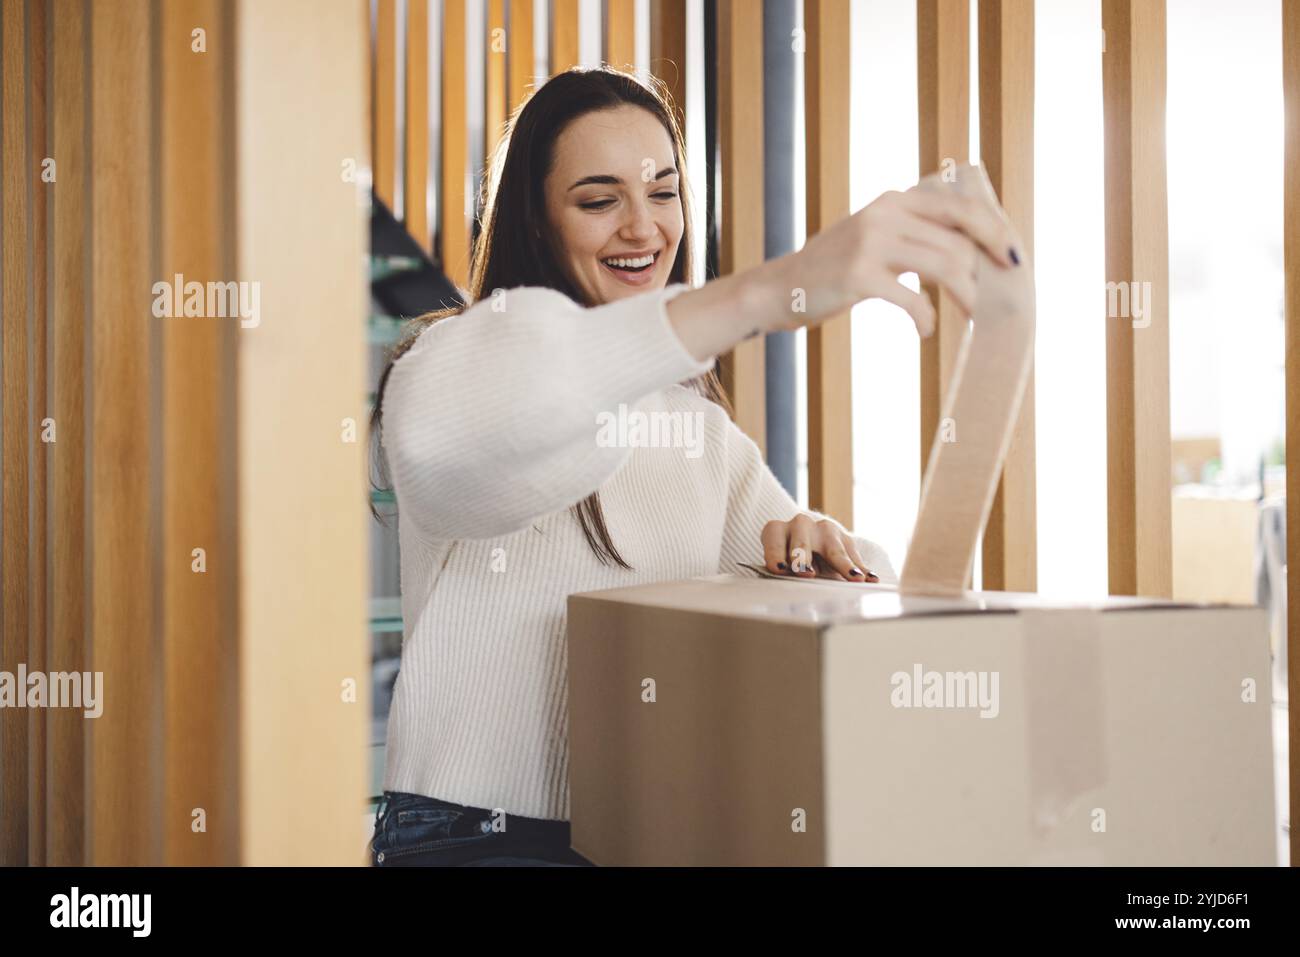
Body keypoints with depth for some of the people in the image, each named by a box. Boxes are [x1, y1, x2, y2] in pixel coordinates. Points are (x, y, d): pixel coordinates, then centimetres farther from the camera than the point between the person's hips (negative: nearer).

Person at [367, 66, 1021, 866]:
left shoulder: (698, 422, 18)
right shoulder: (453, 356, -5)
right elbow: (442, 440, -33)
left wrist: (826, 551, -15)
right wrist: (766, 293, -42)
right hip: (472, 837, -6)